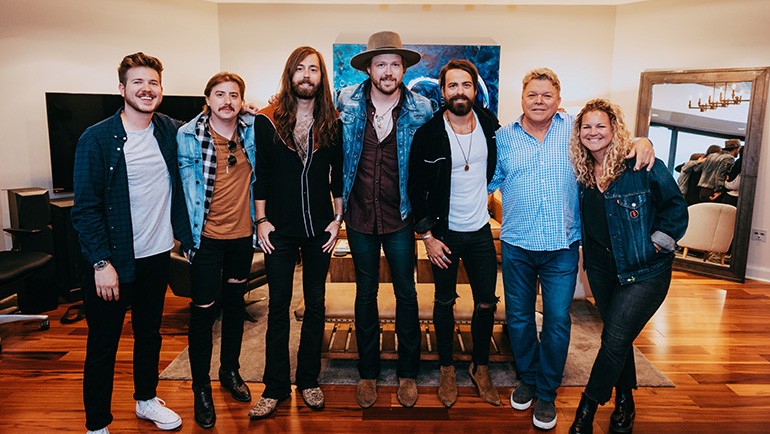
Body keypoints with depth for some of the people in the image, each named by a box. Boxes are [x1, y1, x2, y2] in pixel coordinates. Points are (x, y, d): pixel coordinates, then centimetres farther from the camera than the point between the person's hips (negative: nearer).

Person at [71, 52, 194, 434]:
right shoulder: (96, 139, -10)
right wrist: (101, 262, -17)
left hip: (157, 256, 4)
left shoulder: (171, 132, 2)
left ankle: (146, 399, 40)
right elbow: (85, 207, -11)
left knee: (150, 334, 20)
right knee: (103, 345, 7)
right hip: (112, 262, -4)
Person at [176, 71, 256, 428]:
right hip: (206, 235, -3)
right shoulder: (188, 135, -9)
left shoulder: (253, 130, -2)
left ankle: (230, 372, 36)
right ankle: (201, 389, 18)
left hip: (242, 233, 3)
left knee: (234, 303, 17)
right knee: (203, 311, 1)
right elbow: (186, 185, -4)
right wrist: (188, 232, -5)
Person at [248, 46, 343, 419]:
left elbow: (339, 174, 6)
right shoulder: (267, 121, -2)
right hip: (280, 229, -1)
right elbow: (260, 173, 0)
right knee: (279, 307, 6)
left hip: (319, 228, 2)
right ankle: (275, 387, 19)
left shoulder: (332, 122, 2)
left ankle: (308, 380, 26)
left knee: (315, 304, 10)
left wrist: (337, 218, 1)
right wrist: (261, 220, -4)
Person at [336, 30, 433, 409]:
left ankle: (408, 373, 27)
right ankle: (368, 373, 28)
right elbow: (335, 150, 13)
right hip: (360, 215, 1)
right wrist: (340, 200, 7)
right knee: (366, 293, 12)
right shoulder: (347, 102, -3)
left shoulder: (421, 110, -5)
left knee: (406, 292, 9)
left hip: (399, 217, -1)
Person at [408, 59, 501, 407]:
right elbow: (416, 188, -8)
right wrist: (427, 236, -9)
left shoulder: (489, 124, -2)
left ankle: (480, 367, 30)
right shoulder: (428, 134, -12)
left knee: (486, 303, 9)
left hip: (481, 231, 3)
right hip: (444, 233, -3)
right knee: (444, 303, 11)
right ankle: (446, 368, 30)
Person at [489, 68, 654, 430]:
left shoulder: (573, 128, 2)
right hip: (517, 245, 1)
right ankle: (527, 379, 36)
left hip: (562, 246, -1)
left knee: (557, 321, 6)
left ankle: (547, 393, 25)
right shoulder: (504, 136, 4)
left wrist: (641, 141, -8)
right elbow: (490, 181, 10)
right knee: (518, 318, 13)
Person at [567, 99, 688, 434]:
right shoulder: (582, 171, 1)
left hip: (644, 270, -5)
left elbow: (676, 206, -7)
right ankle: (625, 403, 35)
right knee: (617, 337, 16)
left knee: (615, 340, -7)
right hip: (601, 267, 5)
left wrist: (659, 241, -12)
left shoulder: (643, 165, -14)